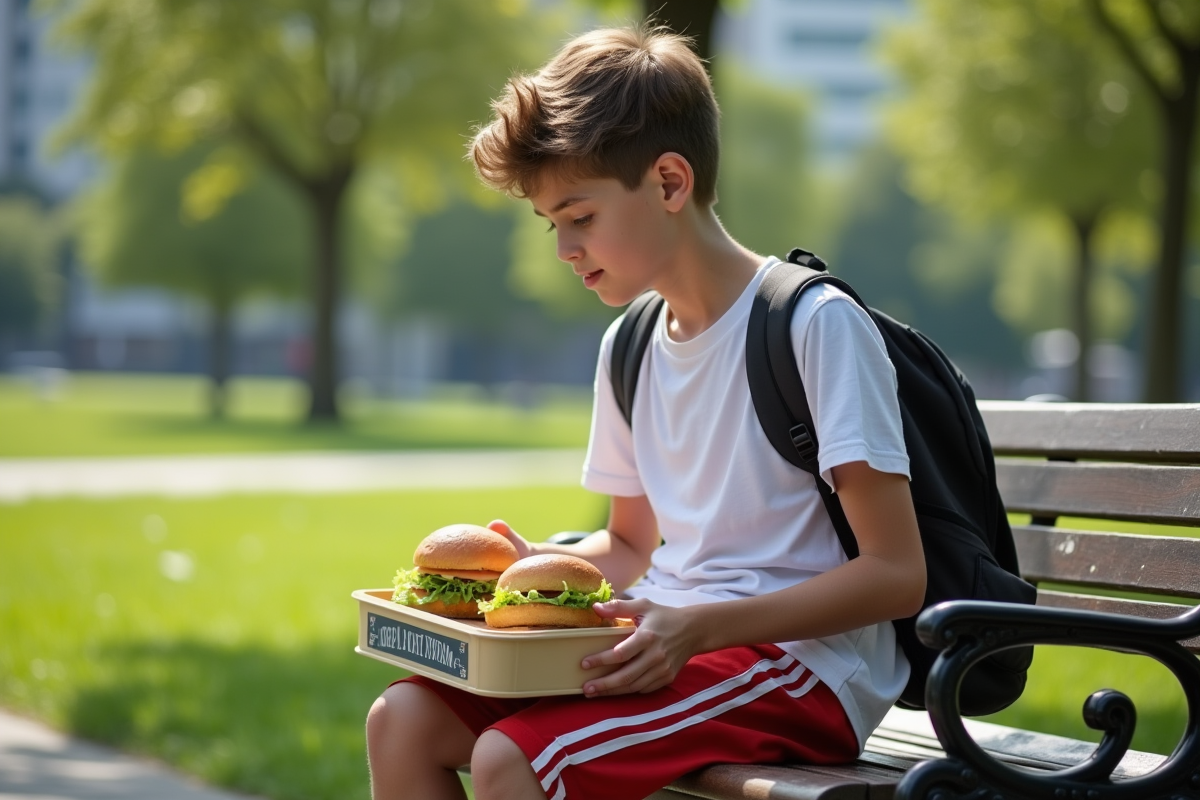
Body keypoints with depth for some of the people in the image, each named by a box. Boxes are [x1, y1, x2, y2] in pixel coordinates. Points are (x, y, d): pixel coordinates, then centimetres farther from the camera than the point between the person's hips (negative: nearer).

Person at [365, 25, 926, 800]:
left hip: (803, 665, -8)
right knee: (402, 718, -8)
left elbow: (896, 576, -16)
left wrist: (699, 628, -25)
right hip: (672, 640, 8)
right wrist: (535, 561, 3)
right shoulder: (628, 346, 12)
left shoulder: (816, 325, -13)